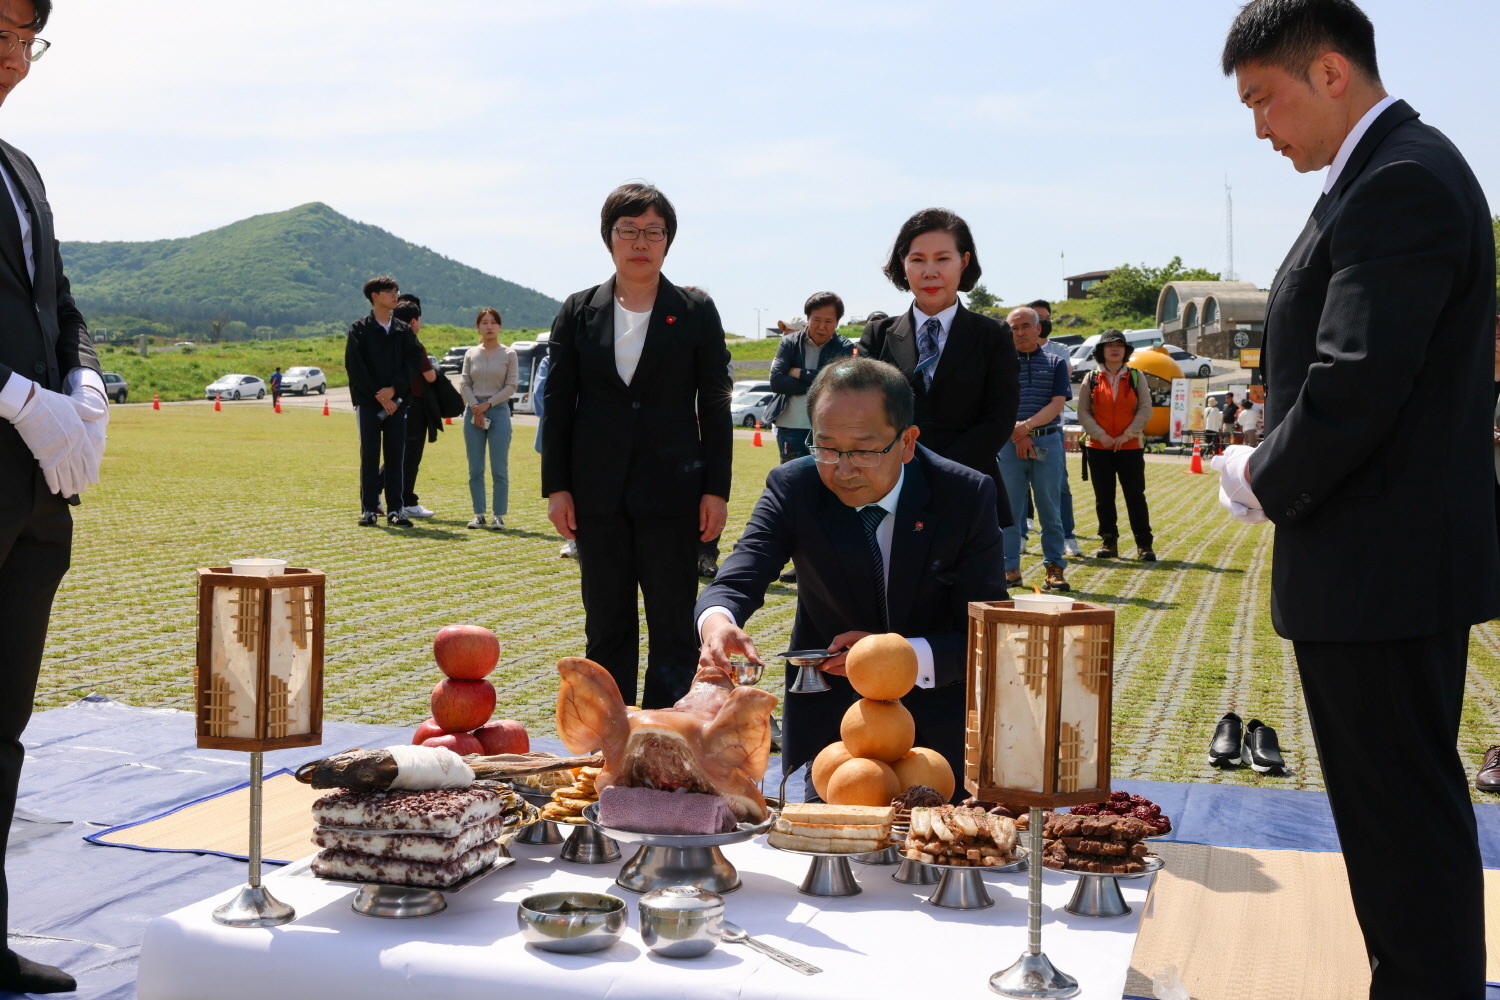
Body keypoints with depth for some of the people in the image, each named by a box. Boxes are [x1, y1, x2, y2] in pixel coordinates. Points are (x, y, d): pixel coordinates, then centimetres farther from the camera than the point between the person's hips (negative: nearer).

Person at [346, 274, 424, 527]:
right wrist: (377, 395, -11)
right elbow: (355, 366, -5)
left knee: (395, 457, 2)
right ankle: (368, 509, 5)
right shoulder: (359, 329, 1)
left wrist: (394, 389, -12)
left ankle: (395, 510, 5)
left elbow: (414, 361, 1)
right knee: (369, 456, 0)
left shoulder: (404, 331, 11)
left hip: (396, 402, 3)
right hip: (368, 402, -3)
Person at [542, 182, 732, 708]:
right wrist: (556, 486, 1)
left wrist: (716, 489, -4)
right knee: (606, 626, 9)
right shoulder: (578, 311, 7)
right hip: (599, 494, 2)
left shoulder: (696, 312, 2)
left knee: (673, 628, 0)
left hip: (671, 492, -2)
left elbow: (715, 407, 2)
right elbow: (558, 403, 7)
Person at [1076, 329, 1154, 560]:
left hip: (1131, 447, -1)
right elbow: (1083, 413, 1)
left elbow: (1145, 410, 0)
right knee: (1104, 498, 5)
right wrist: (1101, 436, -12)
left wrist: (1126, 435, -11)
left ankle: (1144, 544, 2)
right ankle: (1109, 542, 13)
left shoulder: (1136, 377, 6)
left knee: (1135, 496, -2)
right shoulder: (1091, 379, 6)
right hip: (1098, 448, 1)